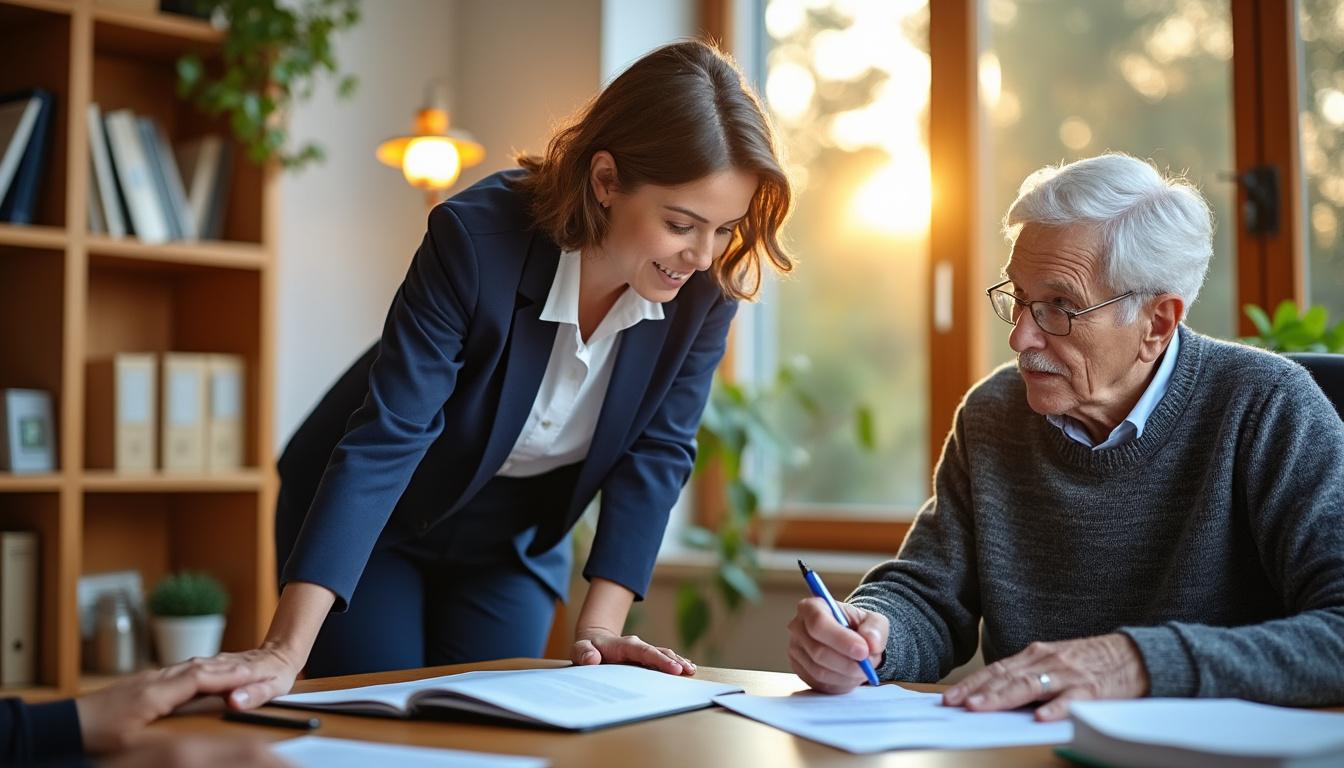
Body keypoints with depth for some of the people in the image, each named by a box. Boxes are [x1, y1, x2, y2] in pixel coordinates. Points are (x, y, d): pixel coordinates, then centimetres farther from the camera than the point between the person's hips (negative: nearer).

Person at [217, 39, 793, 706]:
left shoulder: (705, 287, -20)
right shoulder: (476, 238, -33)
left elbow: (654, 455, -14)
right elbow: (385, 438, -37)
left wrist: (597, 627, -23)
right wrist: (286, 651, -43)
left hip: (514, 544, 4)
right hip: (364, 524, -3)